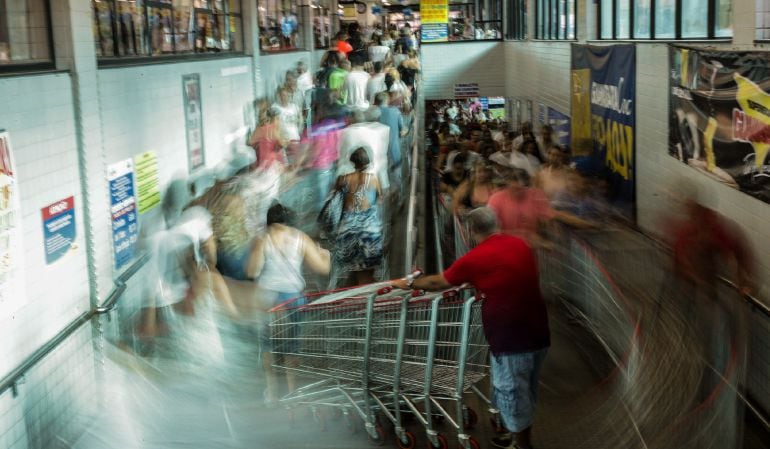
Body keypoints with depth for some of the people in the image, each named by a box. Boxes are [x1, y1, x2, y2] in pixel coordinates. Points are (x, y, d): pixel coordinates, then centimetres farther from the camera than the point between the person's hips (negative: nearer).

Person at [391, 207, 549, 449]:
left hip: (512, 338, -7)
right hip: (537, 332, 7)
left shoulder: (475, 258, -11)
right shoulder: (521, 245, 7)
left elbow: (437, 282, 2)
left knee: (511, 391, 7)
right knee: (525, 389, 21)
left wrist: (408, 283, 18)